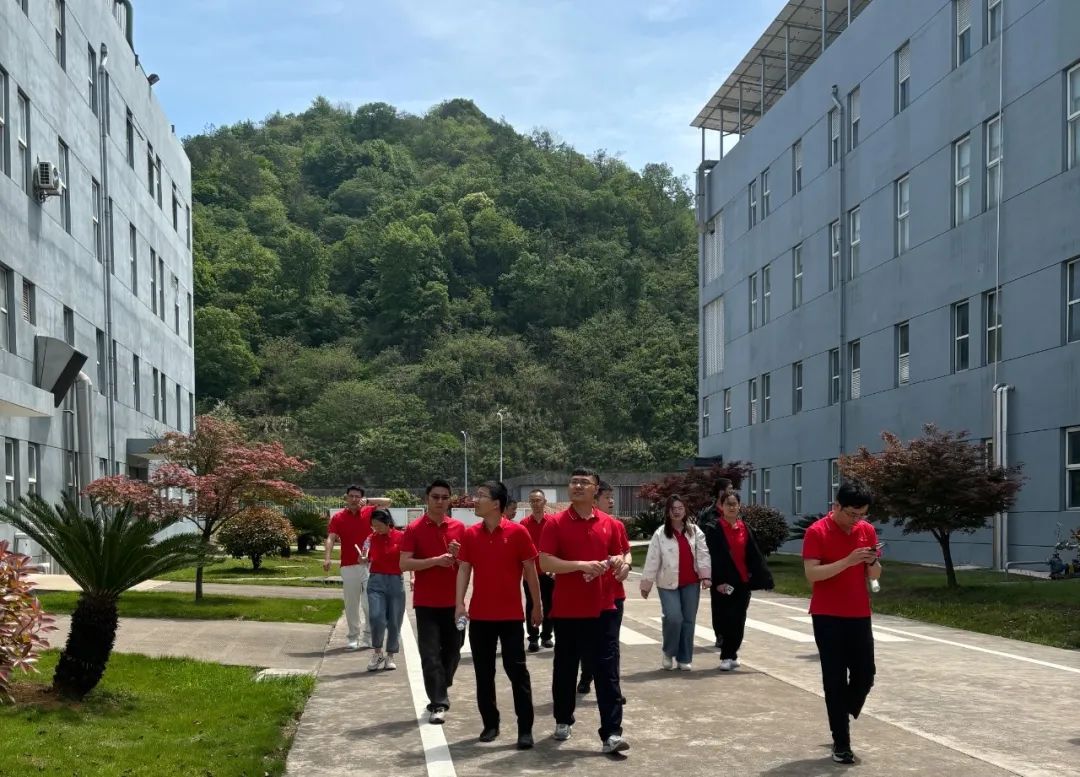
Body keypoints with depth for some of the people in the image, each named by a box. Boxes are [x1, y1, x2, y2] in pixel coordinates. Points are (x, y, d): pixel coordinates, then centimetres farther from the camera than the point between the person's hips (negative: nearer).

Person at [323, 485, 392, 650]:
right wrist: (327, 558, -24)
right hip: (348, 567, 0)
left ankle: (368, 637, 9)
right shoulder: (338, 517, 1)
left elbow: (387, 502, 5)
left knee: (370, 603, -2)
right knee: (351, 604, 7)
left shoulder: (368, 512, 5)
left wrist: (368, 501, -7)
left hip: (368, 565, 0)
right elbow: (331, 538, -9)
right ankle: (353, 637, 16)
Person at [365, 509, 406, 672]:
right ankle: (377, 652, 7)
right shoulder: (372, 538, 4)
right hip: (376, 581, 1)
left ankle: (390, 656, 20)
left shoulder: (401, 536, -3)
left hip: (395, 582, -1)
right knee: (376, 617, -15)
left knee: (394, 622, 3)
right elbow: (369, 561, 11)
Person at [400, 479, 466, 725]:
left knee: (452, 651, 12)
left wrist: (459, 555, -11)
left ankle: (440, 693, 32)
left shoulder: (459, 528, 5)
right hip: (426, 602, -3)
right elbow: (404, 564, -12)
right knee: (430, 653, -5)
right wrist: (435, 560, -21)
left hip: (453, 601, 4)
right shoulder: (414, 529, -5)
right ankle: (438, 704, -3)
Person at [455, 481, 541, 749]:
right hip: (480, 614, 4)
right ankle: (490, 724, 22)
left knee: (517, 671, -1)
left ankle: (525, 729, 4)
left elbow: (530, 570, -2)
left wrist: (537, 606, 2)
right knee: (484, 672, 9)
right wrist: (460, 603, -10)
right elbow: (464, 569, 3)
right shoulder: (470, 534, 3)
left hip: (511, 614, -3)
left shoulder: (518, 532, -8)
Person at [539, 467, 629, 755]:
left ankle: (612, 733, -4)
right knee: (565, 668, 12)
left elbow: (617, 556, 17)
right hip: (567, 609, -1)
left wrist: (619, 562, -7)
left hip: (602, 608, 1)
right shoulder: (555, 523, -4)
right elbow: (545, 562, -12)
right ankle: (563, 720, 31)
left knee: (607, 671, -3)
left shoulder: (609, 524, 6)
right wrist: (581, 565, -21)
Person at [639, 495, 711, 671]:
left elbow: (703, 554, 0)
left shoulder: (695, 531, 4)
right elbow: (652, 560, -3)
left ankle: (685, 658, 17)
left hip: (691, 583, 3)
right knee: (674, 618, -15)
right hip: (668, 583, -3)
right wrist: (646, 584, -2)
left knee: (689, 620, 6)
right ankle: (668, 652, 10)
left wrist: (706, 576, -11)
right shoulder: (660, 534, -2)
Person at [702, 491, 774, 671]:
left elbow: (755, 555, 8)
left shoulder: (745, 529, 9)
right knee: (727, 620, -4)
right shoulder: (714, 530, -4)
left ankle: (729, 655, 17)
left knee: (738, 621, 6)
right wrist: (718, 581, -18)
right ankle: (728, 656, 7)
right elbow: (712, 557, -9)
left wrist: (764, 578, 2)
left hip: (743, 582, 4)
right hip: (724, 582, -4)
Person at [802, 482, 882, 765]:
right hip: (827, 616, -5)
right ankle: (841, 742, 8)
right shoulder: (817, 532, -11)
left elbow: (874, 576, 10)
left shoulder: (867, 530, 5)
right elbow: (811, 574, -19)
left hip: (860, 615, 5)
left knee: (865, 676, 6)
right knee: (835, 679, -1)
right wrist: (848, 561, -27)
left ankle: (841, 722, 31)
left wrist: (872, 562, -13)